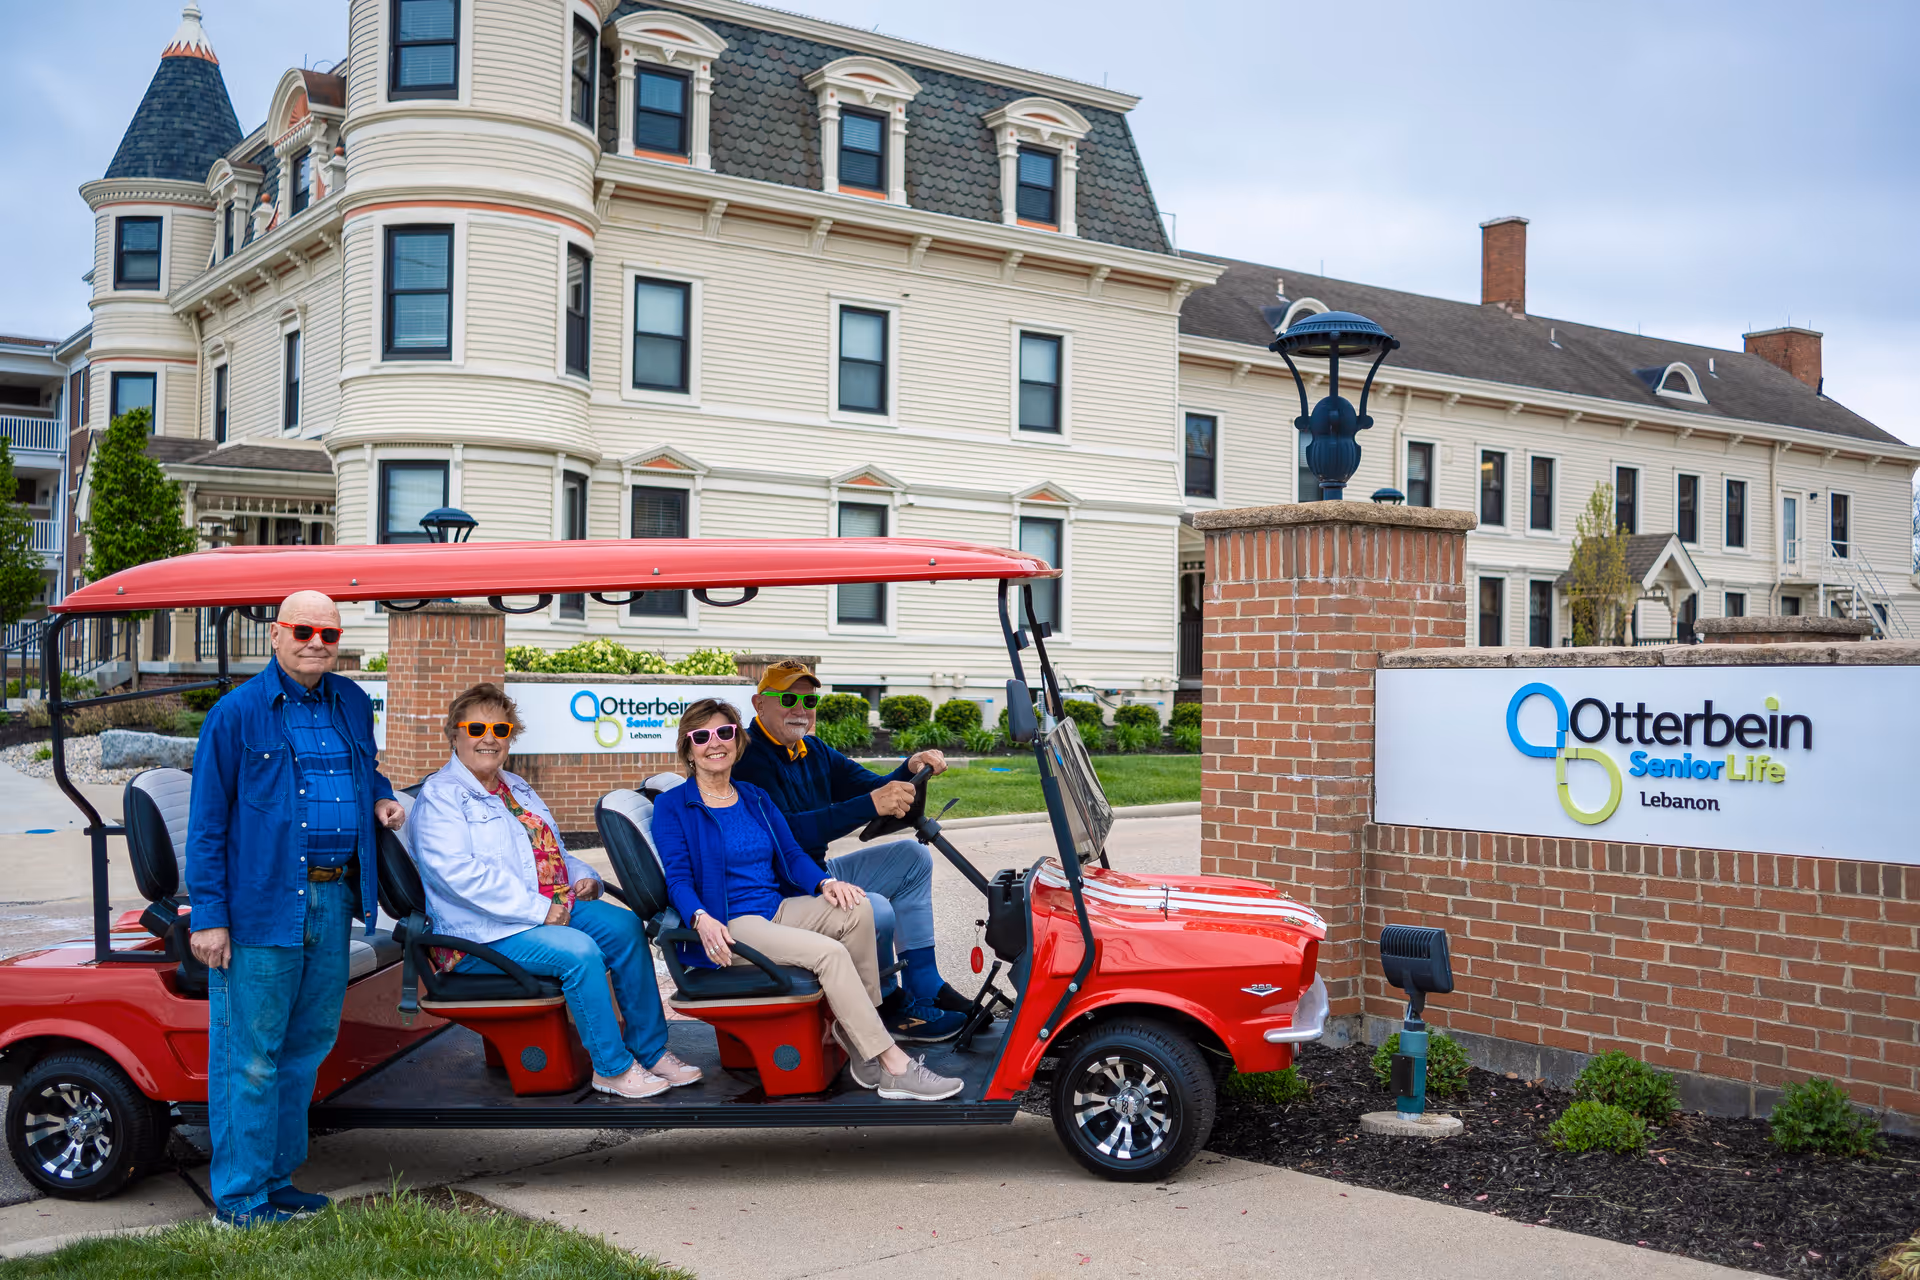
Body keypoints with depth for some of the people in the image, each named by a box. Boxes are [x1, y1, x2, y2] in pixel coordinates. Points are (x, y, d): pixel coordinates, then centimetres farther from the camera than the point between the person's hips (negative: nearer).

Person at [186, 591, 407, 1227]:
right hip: (261, 907, -6)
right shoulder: (236, 712, -5)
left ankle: (275, 1178, 28)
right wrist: (209, 915, -11)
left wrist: (380, 796, 8)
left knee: (308, 1043, 14)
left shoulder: (353, 703, 12)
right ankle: (239, 1197, 10)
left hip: (333, 900, 6)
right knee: (251, 1057, -2)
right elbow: (206, 822, -6)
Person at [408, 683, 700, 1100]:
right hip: (484, 932, -8)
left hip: (552, 908, 8)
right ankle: (612, 1067, -17)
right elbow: (457, 871, -20)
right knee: (579, 951, -30)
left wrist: (584, 877, 6)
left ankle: (649, 1050, -8)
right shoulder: (439, 795, -6)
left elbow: (554, 851, 31)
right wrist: (537, 910, -22)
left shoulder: (517, 788, 22)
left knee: (624, 925, -14)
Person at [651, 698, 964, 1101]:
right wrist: (701, 919, -30)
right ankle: (893, 1069, -27)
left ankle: (856, 1029, -16)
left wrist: (825, 882, -10)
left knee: (856, 909, -23)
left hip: (778, 909, 6)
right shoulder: (672, 807, 1)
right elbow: (678, 880, -8)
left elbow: (791, 853, 12)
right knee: (829, 953, -29)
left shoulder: (755, 798, 19)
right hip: (728, 928, -6)